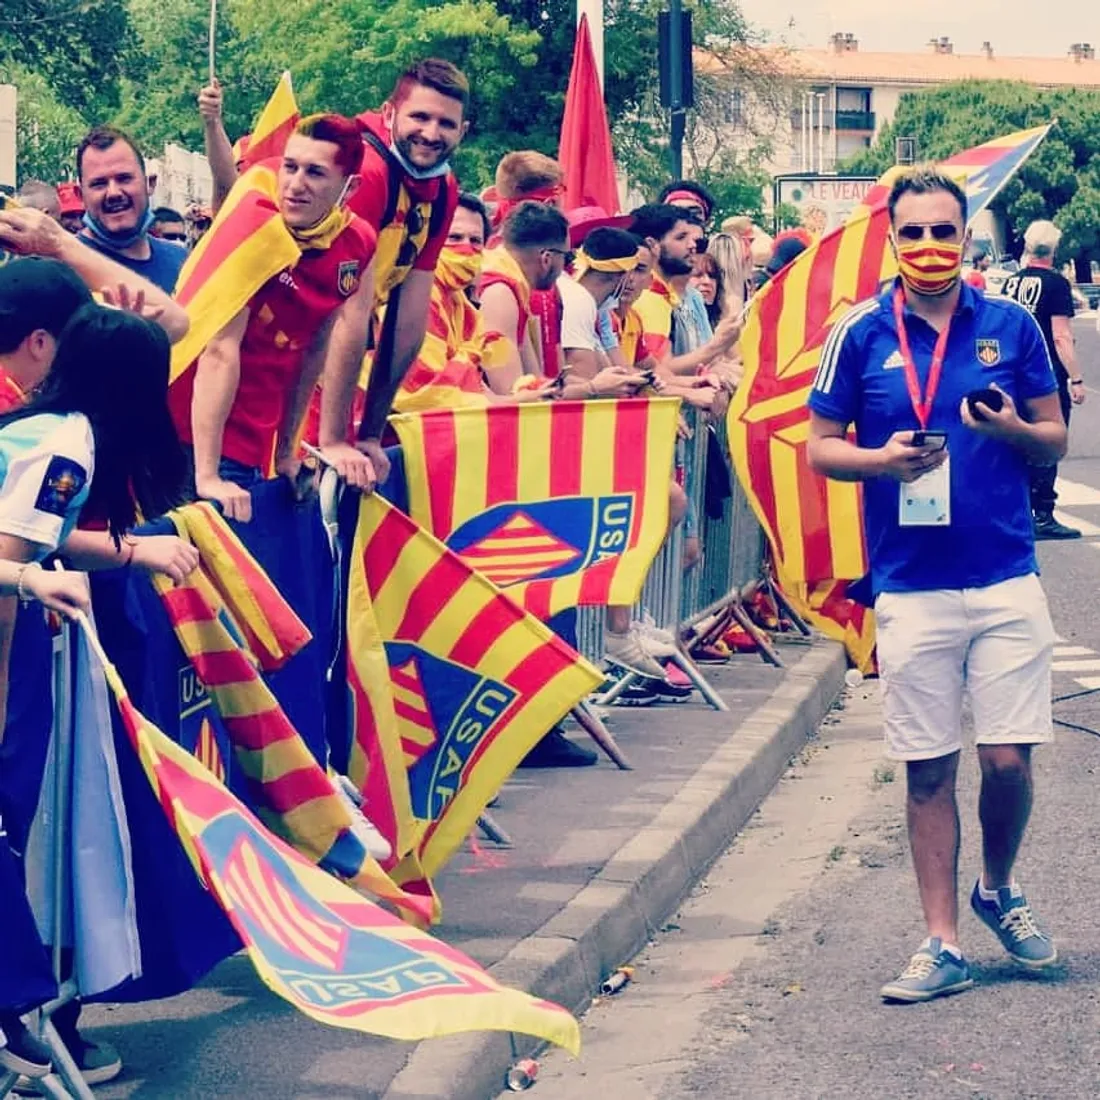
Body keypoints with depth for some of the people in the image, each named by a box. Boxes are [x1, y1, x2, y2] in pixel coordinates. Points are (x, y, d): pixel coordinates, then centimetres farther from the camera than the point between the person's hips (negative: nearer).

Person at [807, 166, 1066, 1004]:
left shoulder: (1012, 327, 4)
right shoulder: (861, 334, 2)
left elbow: (1056, 439, 9)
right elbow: (820, 446, 6)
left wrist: (1013, 429, -13)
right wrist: (878, 459, -14)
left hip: (1006, 580, 0)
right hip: (910, 586, 0)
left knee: (1008, 759, -1)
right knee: (928, 769, 4)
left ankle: (1000, 890, 28)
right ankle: (943, 944, 13)